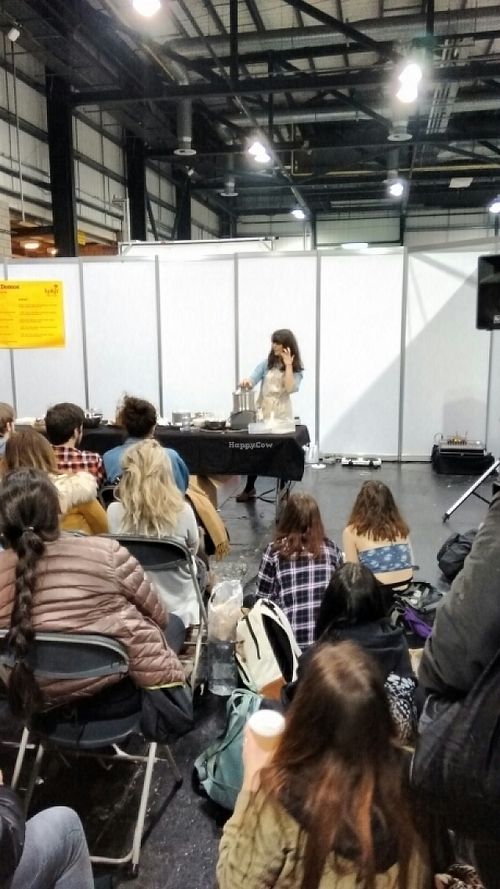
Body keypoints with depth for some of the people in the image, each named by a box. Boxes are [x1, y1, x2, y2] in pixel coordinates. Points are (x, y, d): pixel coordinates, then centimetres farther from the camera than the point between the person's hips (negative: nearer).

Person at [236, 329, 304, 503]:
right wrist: (247, 381, -29)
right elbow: (253, 378, -6)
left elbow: (290, 388, -16)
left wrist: (288, 365, -14)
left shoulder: (296, 369, 0)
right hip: (262, 412, 2)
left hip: (281, 415, -2)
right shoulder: (267, 362, 5)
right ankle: (249, 488, 22)